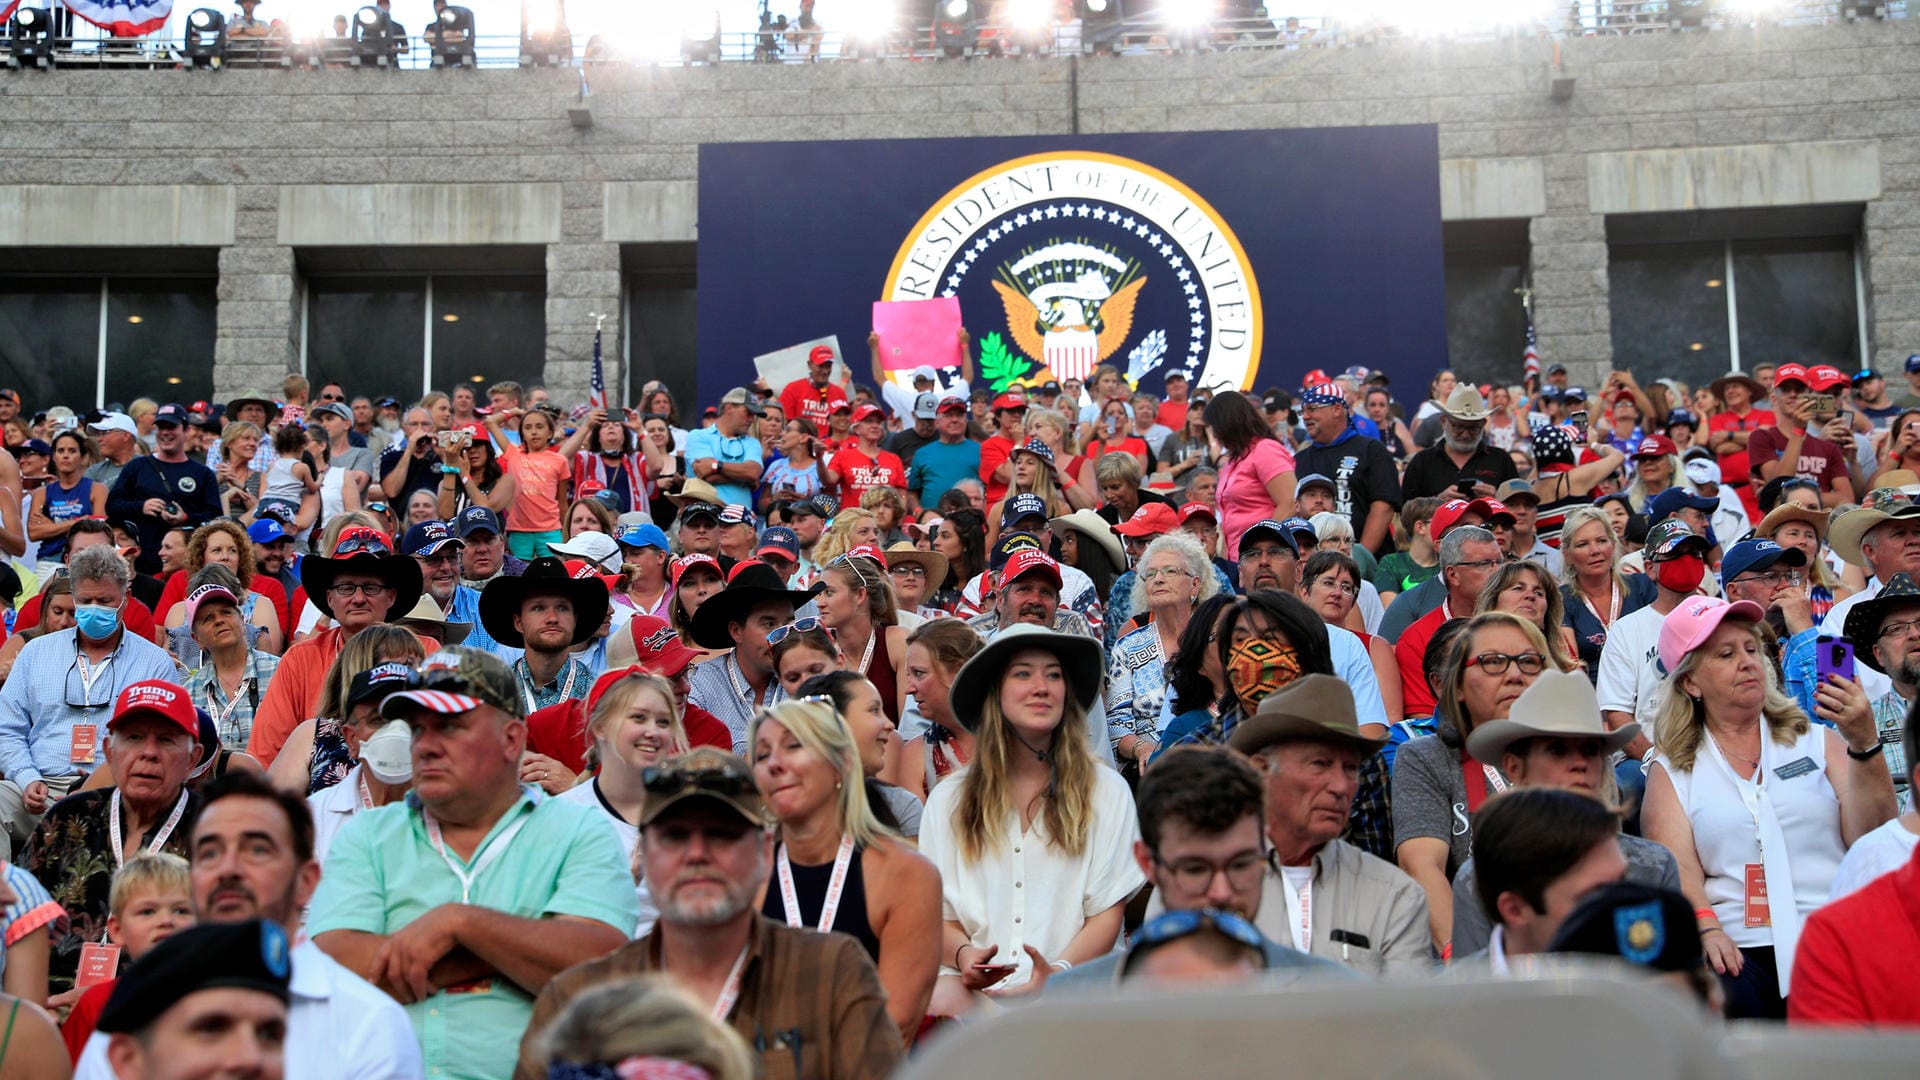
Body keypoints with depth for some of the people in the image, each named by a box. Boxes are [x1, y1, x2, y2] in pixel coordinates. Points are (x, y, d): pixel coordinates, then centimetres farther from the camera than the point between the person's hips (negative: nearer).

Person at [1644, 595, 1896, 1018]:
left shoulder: (1818, 742, 18)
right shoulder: (1672, 772, 13)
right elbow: (1677, 866, -2)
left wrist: (1864, 744, -8)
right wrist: (1706, 928, -22)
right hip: (1739, 951, 0)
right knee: (1719, 999, -34)